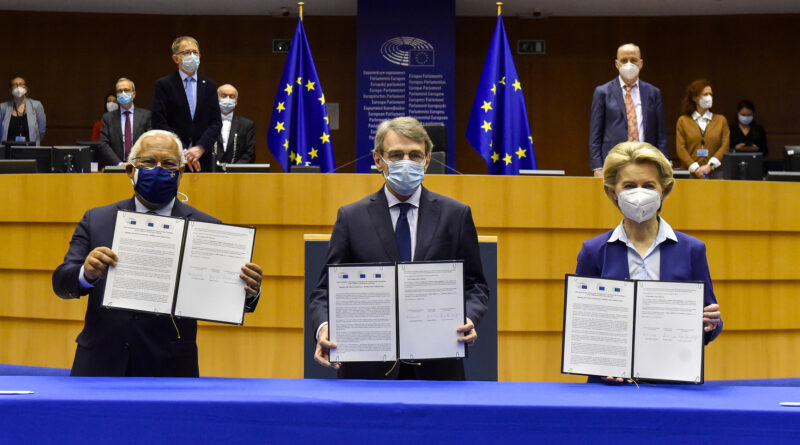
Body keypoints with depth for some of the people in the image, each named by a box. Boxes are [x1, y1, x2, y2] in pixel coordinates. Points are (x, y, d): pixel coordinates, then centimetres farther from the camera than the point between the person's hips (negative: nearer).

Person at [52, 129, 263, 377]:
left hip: (170, 372, -1)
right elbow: (61, 282, 0)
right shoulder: (96, 221, 8)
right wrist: (86, 273, -23)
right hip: (102, 367, 1)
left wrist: (248, 293, -24)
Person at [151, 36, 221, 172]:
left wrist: (200, 148, -10)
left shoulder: (209, 85, 11)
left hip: (202, 161, 2)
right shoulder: (163, 84, 3)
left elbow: (216, 122, 6)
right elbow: (159, 123, -5)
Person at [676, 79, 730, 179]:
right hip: (690, 173, -1)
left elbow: (725, 146, 3)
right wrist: (695, 168, -13)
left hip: (716, 171, 1)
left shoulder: (721, 120, 13)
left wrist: (710, 166, -12)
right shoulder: (683, 121, 10)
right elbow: (680, 148, 1)